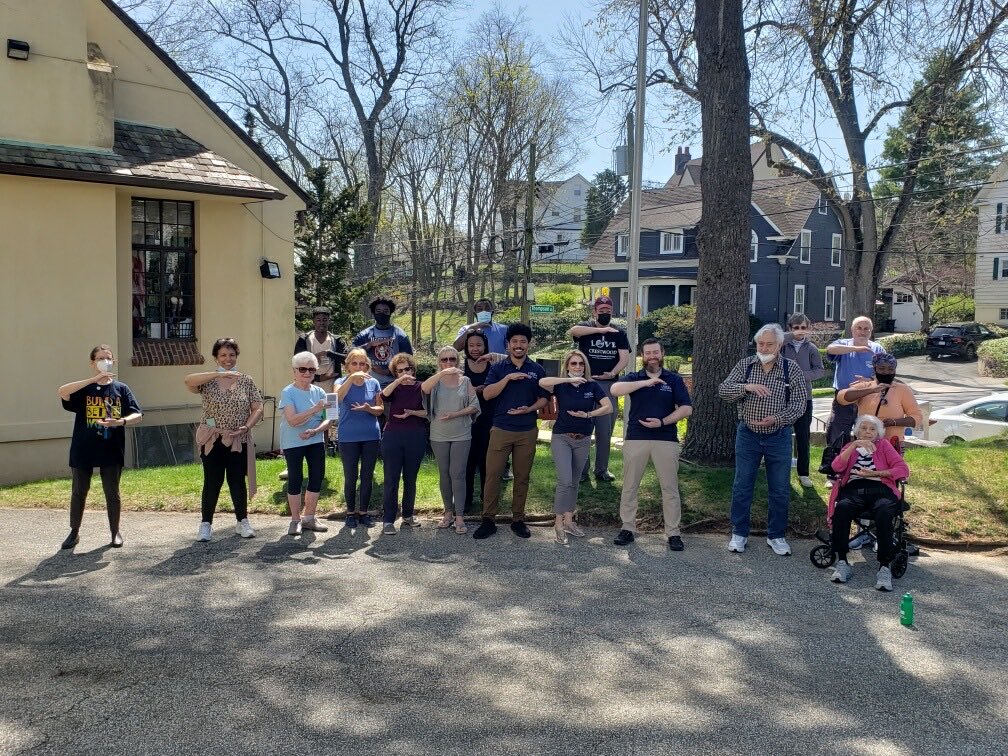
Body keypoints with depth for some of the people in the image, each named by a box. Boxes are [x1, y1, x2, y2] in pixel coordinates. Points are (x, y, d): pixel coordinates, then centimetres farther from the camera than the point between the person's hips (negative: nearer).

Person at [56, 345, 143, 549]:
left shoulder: (121, 389, 3)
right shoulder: (83, 388, 1)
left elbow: (138, 415, -2)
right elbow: (61, 391, -22)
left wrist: (120, 421, -23)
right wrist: (94, 379, -27)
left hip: (111, 451, 0)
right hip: (83, 450, 0)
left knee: (112, 493, 8)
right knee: (78, 492, 10)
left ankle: (115, 532, 21)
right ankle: (74, 533, 24)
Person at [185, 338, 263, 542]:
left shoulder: (246, 381, 4)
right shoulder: (208, 380, -1)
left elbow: (258, 408, 3)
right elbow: (188, 381, -23)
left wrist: (247, 426, -13)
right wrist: (219, 374, -27)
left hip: (238, 441, 1)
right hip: (212, 440, -1)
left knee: (238, 481, 8)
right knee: (212, 482, 4)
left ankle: (242, 522, 20)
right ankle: (206, 524, 14)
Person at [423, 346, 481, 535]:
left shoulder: (465, 381, 4)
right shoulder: (436, 381, 3)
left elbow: (474, 406, -1)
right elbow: (424, 388, -21)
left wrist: (454, 414, -14)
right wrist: (442, 373, -33)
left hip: (461, 435, -1)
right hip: (439, 435, 1)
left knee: (458, 474, -5)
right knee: (444, 475, 10)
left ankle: (460, 517, -3)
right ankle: (448, 512, 21)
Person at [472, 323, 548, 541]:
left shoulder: (537, 370, 6)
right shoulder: (498, 368, 2)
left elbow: (543, 398, 8)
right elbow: (487, 394, -10)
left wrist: (530, 409, -11)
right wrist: (508, 378, -19)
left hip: (527, 432, 1)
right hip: (501, 430, -1)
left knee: (522, 477, 8)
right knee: (492, 475, -3)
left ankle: (518, 520, 18)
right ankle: (488, 520, 5)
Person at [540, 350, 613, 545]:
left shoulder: (592, 386, 0)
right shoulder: (561, 385, -6)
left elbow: (608, 407, -7)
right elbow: (542, 382, -27)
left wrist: (587, 414, -17)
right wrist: (570, 379, -25)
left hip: (583, 439, 4)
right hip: (562, 438, -3)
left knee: (575, 482, 13)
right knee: (565, 481, -14)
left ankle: (568, 521, 26)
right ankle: (558, 524, -5)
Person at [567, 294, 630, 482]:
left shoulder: (619, 333, 9)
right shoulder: (586, 327, 1)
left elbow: (625, 358, -1)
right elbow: (572, 331, -23)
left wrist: (613, 373, -20)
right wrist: (602, 330, -27)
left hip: (608, 384, 2)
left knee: (605, 430, 7)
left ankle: (602, 469, 18)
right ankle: (581, 470, 11)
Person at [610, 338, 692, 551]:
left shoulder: (674, 380, 8)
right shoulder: (634, 378, 7)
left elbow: (686, 408, 1)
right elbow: (615, 389, -14)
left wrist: (662, 422, -12)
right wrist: (645, 382, -21)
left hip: (666, 440, 0)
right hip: (636, 438, 0)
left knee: (670, 488, 2)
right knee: (629, 487, 5)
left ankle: (673, 533, 9)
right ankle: (627, 529, 15)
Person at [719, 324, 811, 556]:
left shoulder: (791, 368, -3)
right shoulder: (745, 365, 1)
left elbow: (799, 403, -6)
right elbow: (723, 390, -8)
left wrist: (776, 419, -21)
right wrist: (746, 386, -25)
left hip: (778, 437, 0)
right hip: (748, 435, 1)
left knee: (780, 489, 7)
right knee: (742, 486, 6)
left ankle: (776, 536, 22)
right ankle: (739, 533, 19)